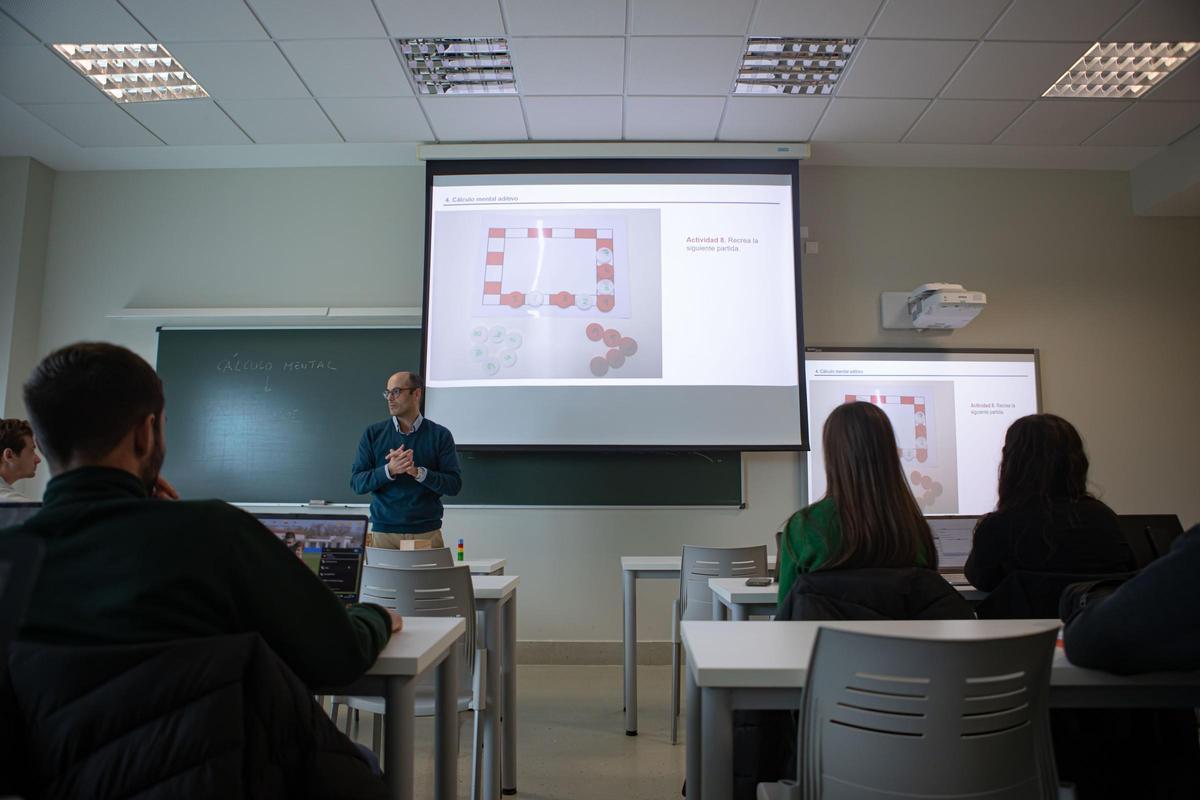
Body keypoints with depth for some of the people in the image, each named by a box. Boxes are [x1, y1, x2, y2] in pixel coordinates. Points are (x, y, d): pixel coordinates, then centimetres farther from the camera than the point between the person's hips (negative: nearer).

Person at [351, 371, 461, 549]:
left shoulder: (440, 435, 1)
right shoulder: (373, 434, 4)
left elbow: (454, 484, -5)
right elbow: (357, 483, 0)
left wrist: (417, 472, -19)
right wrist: (389, 470, -17)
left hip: (427, 533, 0)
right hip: (383, 532, 1)